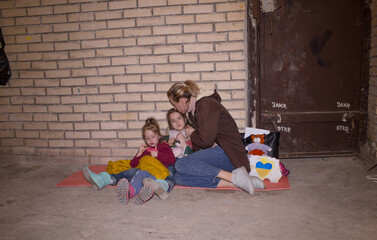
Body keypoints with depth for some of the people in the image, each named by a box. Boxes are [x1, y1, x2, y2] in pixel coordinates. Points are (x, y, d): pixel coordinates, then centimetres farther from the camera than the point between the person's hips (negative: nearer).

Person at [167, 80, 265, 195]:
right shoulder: (192, 111, 17)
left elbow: (205, 141, -19)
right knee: (180, 177, -11)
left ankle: (233, 176, -26)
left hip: (228, 154, -10)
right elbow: (197, 146, 24)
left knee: (181, 164, -23)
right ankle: (233, 183, -19)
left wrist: (192, 133, 0)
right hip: (215, 153, 10)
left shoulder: (207, 105, -13)